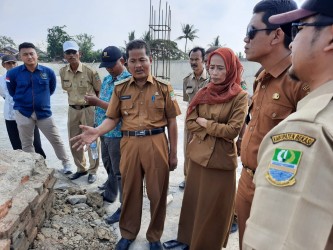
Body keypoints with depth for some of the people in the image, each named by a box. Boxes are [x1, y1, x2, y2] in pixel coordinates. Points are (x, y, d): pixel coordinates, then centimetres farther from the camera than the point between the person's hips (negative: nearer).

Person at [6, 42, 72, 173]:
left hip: (44, 112, 0)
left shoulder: (48, 72, -6)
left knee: (56, 139, 6)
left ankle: (66, 163, 22)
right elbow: (12, 92, 9)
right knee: (27, 144, 10)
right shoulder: (13, 73, -8)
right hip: (23, 113, 0)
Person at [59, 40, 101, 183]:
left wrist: (94, 104, -1)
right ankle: (81, 168, 31)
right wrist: (75, 101, 12)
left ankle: (92, 171, 19)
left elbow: (99, 90, -3)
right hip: (73, 110, 5)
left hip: (89, 109, -5)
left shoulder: (89, 71, -13)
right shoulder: (62, 72, 1)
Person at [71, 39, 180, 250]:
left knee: (157, 192, 9)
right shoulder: (120, 88, 5)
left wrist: (173, 153, 1)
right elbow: (113, 119, 3)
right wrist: (97, 131, -18)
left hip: (156, 144, -1)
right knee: (130, 191, 14)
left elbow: (172, 121, 1)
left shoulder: (163, 87, 0)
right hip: (130, 144, 2)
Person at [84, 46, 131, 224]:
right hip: (105, 131, 8)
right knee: (109, 166, 23)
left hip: (118, 133, -8)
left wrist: (97, 102, -24)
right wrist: (93, 102, 3)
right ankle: (109, 195, 43)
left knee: (120, 171, 2)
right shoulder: (107, 79, 10)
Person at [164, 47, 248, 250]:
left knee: (214, 208, 10)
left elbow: (232, 130, -16)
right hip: (198, 155, 5)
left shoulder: (240, 96, -9)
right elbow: (190, 122, 0)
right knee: (193, 201, 18)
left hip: (221, 160, -5)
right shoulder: (203, 93, 5)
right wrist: (214, 131, -12)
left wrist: (205, 123, -9)